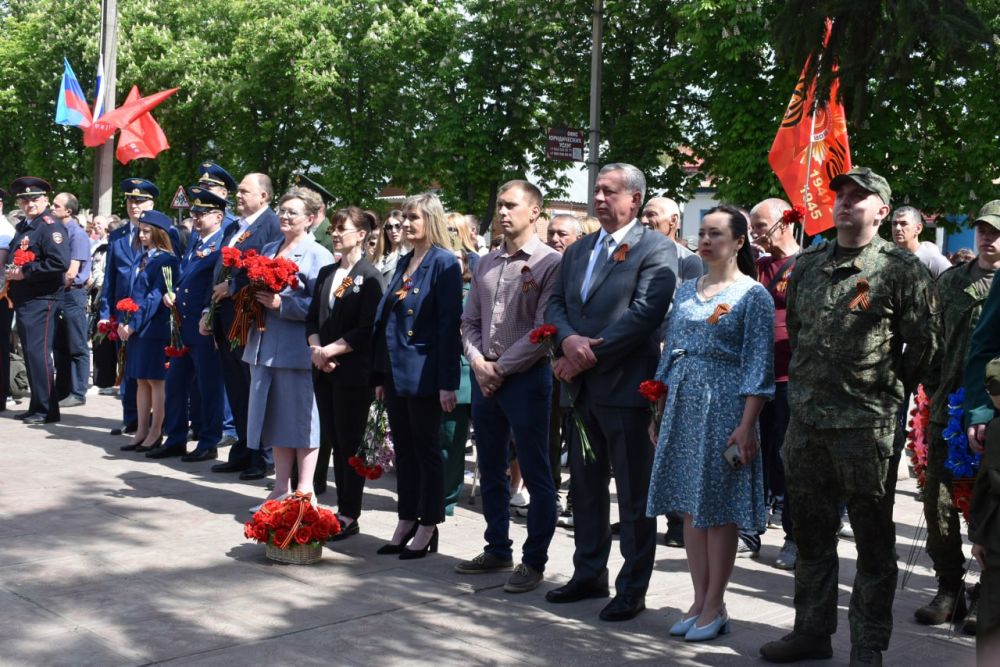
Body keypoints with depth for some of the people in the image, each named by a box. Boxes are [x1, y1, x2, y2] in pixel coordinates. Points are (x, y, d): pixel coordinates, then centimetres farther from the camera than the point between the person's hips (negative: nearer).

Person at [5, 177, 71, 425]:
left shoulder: (50, 226, -11)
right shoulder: (22, 227, 17)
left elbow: (60, 262, -22)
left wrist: (25, 272, -18)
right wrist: (11, 274, 10)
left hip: (40, 300, -9)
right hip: (23, 299, 9)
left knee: (38, 351, -9)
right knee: (30, 353, 12)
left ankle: (47, 409, -4)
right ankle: (36, 406, 20)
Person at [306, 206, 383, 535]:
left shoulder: (369, 276, -6)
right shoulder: (326, 274, 14)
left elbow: (365, 331, -12)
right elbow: (312, 318, 12)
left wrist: (330, 351, -14)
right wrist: (316, 350, -5)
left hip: (353, 370, -6)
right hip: (324, 370, 7)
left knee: (349, 442, -1)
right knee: (332, 440, 9)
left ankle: (349, 515, 6)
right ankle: (341, 507, 16)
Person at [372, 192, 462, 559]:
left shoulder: (444, 263, -9)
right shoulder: (403, 263, 13)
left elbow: (449, 322, -14)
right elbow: (384, 318, 14)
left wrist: (447, 381, -18)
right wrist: (380, 374, 11)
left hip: (423, 372, -7)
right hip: (396, 371, 7)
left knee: (426, 449, 3)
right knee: (403, 448, 12)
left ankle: (428, 528, 13)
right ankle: (406, 522, 21)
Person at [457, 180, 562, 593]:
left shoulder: (550, 263, -8)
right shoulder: (486, 264, 13)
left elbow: (543, 330, -14)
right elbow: (470, 321, 15)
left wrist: (501, 367, -13)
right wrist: (478, 362, -2)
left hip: (526, 377, -7)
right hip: (485, 376, 7)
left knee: (535, 474, 0)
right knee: (490, 472, 14)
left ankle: (534, 561, 9)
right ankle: (497, 550, 27)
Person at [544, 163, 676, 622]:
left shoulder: (654, 249, -6)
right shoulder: (577, 251, 16)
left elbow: (644, 314, -16)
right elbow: (555, 304, 10)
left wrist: (590, 354, -16)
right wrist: (569, 340, -12)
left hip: (625, 388, -7)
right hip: (582, 387, 7)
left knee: (634, 495, 3)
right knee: (585, 487, 16)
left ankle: (632, 588, 13)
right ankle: (589, 575, 29)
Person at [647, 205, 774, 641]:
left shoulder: (753, 295, -4)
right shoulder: (686, 290, 12)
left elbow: (757, 366, -9)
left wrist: (746, 426, -17)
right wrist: (659, 413, 12)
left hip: (724, 408, -6)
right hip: (682, 406, 6)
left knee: (718, 507, 0)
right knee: (690, 506, 8)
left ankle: (715, 606, 10)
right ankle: (699, 600, 17)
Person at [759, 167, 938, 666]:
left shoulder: (902, 269, -6)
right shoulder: (806, 265, 10)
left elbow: (922, 343, -3)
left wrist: (887, 392, 2)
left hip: (866, 424, -6)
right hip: (806, 419, 6)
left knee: (873, 540, 4)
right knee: (811, 534, 15)